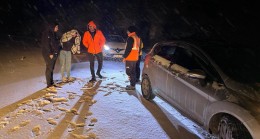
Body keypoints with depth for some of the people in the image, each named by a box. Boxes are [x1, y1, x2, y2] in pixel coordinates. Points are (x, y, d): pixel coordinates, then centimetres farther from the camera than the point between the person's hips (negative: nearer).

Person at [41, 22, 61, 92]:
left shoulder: (54, 34, 14)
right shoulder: (46, 34, -12)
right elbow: (46, 44, -18)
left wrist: (57, 51, 8)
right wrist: (50, 53, -20)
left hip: (54, 54, 8)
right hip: (49, 54, -8)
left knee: (51, 69, 13)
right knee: (49, 69, -7)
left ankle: (51, 83, 22)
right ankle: (49, 86, -5)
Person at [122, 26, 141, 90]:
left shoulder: (130, 38, -15)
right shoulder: (137, 38, 15)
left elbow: (128, 49, -19)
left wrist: (124, 57, -13)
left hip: (130, 58, -9)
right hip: (135, 58, 10)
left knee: (129, 72, -5)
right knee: (133, 71, 14)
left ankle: (132, 85, -4)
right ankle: (133, 84, 21)